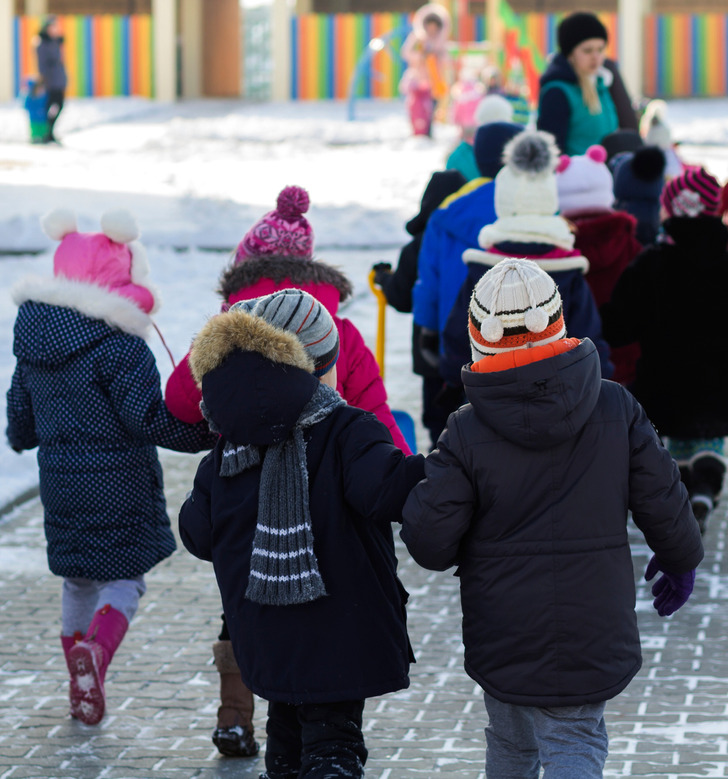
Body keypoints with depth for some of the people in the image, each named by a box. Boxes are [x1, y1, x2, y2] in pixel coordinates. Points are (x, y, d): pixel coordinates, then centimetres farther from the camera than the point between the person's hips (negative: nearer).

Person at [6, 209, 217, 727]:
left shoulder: (34, 341, 4)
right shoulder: (120, 345, -16)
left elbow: (22, 413, 14)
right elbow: (148, 419, -17)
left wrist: (22, 440, 36)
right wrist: (207, 433, -6)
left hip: (61, 484, 6)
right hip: (120, 484, -6)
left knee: (78, 582, 18)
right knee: (125, 578, 4)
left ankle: (82, 689, 22)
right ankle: (97, 649, -25)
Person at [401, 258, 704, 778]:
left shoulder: (467, 433, -13)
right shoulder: (615, 409, -7)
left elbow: (430, 543, -13)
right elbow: (662, 501, 0)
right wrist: (681, 560, 19)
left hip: (503, 638, 0)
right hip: (593, 633, 0)